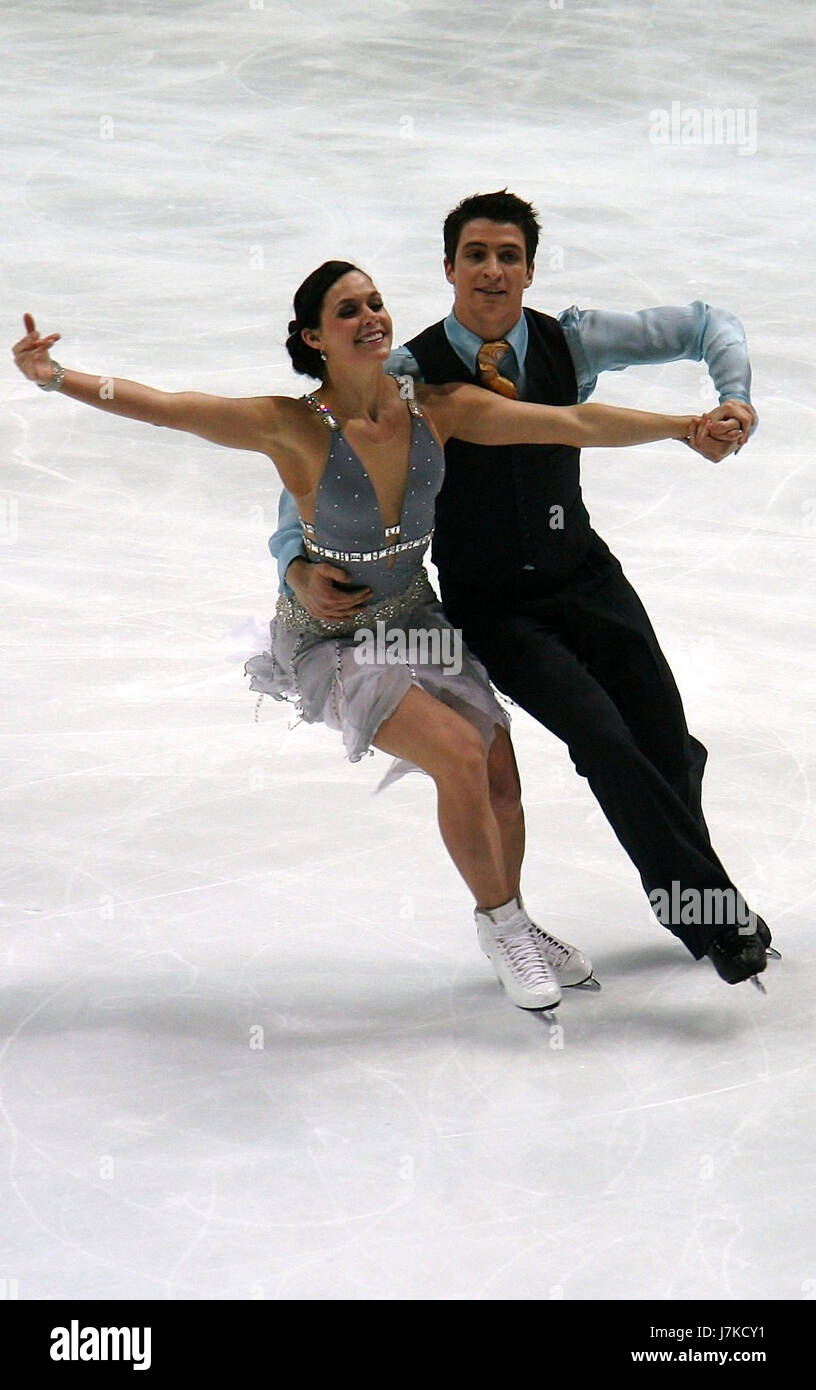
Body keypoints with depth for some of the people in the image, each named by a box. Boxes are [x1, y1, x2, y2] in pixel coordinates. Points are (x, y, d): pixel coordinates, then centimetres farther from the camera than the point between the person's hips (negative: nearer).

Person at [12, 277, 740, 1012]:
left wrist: (688, 426, -10)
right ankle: (500, 925, 2)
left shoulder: (437, 409, -13)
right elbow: (164, 407, -30)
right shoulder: (294, 427, -23)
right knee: (460, 755, -21)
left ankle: (513, 924, 31)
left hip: (417, 619, 5)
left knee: (501, 779, 2)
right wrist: (54, 376, -41)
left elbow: (574, 423, -9)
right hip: (333, 640, -5)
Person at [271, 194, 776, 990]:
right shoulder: (410, 375, -14)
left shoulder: (569, 342, -6)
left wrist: (735, 403, -19)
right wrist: (301, 568, -28)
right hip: (492, 607, -3)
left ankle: (685, 893, 35)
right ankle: (713, 915, -4)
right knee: (603, 739, -20)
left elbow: (706, 326, 0)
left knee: (666, 748, 2)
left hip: (584, 575, 3)